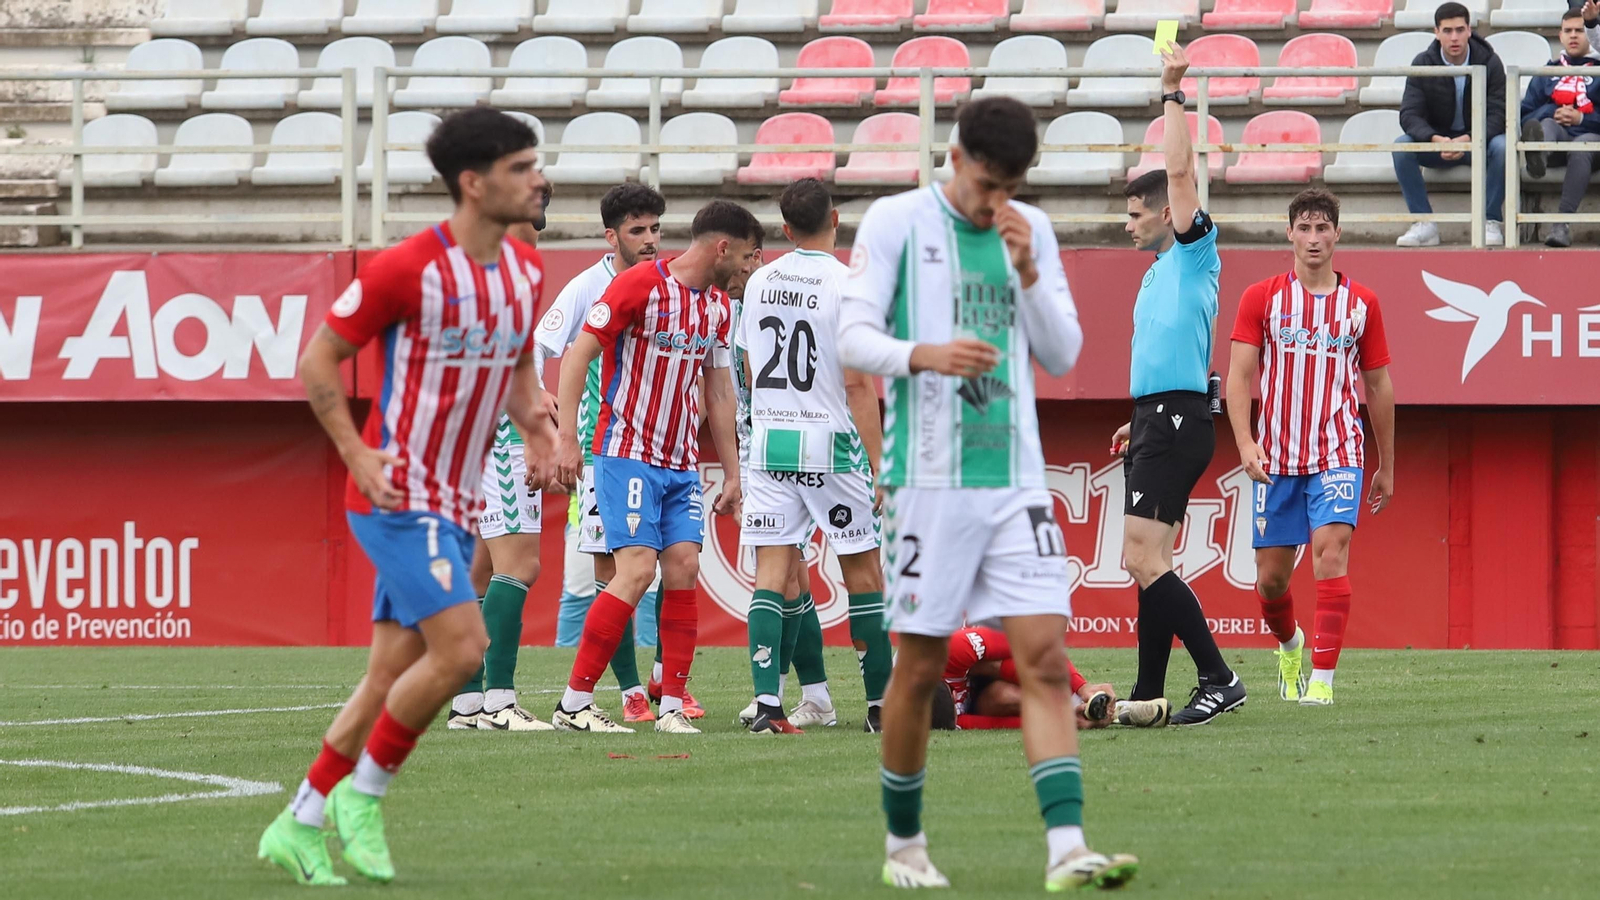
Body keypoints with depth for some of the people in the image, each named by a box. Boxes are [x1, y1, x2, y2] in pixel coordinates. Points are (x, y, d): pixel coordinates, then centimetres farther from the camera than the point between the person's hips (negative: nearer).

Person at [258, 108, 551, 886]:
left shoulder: (525, 271, 5)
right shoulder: (408, 269, -16)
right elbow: (318, 361, -9)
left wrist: (531, 416, 2)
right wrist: (358, 454, -18)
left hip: (454, 506, 8)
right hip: (400, 495, -8)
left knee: (391, 679, 8)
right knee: (461, 646, -18)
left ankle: (299, 827, 17)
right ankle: (362, 794, -2)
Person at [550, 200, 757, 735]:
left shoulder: (717, 306, 12)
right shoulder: (641, 285, -12)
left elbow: (720, 392, 21)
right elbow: (576, 357, -12)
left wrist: (732, 472, 20)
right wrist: (567, 439, -18)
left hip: (682, 464, 7)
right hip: (626, 454, -7)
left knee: (684, 567, -4)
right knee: (637, 569, -15)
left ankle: (672, 707, 0)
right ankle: (574, 703, -9)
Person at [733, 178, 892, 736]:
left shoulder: (760, 283, 7)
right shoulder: (847, 286, -10)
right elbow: (857, 383, -13)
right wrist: (879, 466, -10)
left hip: (768, 443, 4)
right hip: (830, 445, -4)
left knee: (773, 569, 1)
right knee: (862, 571, 7)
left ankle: (767, 703, -10)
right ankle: (883, 704, 12)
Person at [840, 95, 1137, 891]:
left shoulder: (1033, 232, 11)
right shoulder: (895, 221, 0)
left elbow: (1063, 355, 9)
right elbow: (852, 336, -6)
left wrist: (1027, 272, -6)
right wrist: (924, 354, -25)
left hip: (1016, 480, 3)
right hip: (929, 478, -3)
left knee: (1045, 657, -8)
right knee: (920, 667, 2)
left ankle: (1066, 850, -14)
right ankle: (903, 843, 18)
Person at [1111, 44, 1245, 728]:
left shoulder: (1195, 255, -4)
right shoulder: (1159, 273, 22)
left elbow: (1180, 169, -13)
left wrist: (1173, 94, -8)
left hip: (1176, 421, -10)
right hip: (1157, 422, 10)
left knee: (1144, 558, -17)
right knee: (1147, 562, 10)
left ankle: (1218, 679, -19)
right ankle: (1149, 694, 13)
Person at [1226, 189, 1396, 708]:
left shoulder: (1362, 304, 6)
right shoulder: (1261, 298, 3)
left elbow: (1378, 385, 13)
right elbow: (1239, 375, -2)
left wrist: (1387, 465, 15)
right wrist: (1245, 444, -17)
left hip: (1338, 455, -1)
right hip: (1276, 459, 1)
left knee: (1331, 551, -20)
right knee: (1271, 576, 6)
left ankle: (1322, 678, -22)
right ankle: (1289, 645, 38)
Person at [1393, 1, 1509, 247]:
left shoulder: (1489, 62, -9)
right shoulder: (1423, 64, -6)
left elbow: (1497, 115, -16)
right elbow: (1409, 114, -14)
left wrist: (1468, 140, -36)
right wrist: (1436, 140, -35)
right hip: (1436, 142, 1)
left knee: (1501, 147, -35)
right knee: (1401, 146, -28)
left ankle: (1490, 221, -23)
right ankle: (1424, 225, -24)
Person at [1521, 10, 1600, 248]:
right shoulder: (1546, 75, 26)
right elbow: (1525, 115, 15)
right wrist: (1551, 114, -4)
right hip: (1557, 136, 3)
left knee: (1580, 148, -39)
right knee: (1546, 126, -33)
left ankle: (1563, 222, -52)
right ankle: (1538, 155, -76)